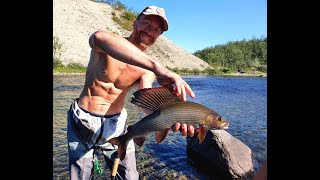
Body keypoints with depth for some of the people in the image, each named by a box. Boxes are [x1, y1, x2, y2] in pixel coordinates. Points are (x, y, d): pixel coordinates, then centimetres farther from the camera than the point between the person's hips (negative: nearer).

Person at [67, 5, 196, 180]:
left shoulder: (147, 68, -6)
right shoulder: (105, 47, -17)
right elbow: (99, 37, -43)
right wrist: (157, 67, -56)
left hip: (116, 123, 3)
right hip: (82, 120, -2)